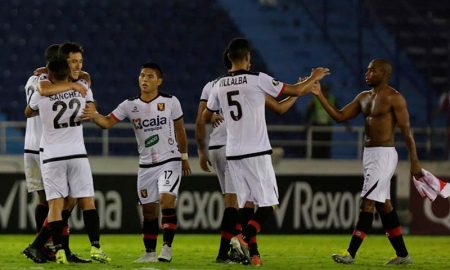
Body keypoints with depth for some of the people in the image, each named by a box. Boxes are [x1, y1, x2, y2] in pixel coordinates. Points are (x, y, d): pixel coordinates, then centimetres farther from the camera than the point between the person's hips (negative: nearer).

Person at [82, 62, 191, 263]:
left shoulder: (170, 102, -4)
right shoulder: (130, 105, 0)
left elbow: (179, 130, 8)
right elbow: (108, 122, -10)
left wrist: (184, 157, 14)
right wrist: (95, 116, -31)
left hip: (169, 161, -3)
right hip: (146, 165, 3)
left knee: (167, 200, -19)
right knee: (148, 210, 6)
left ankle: (167, 247, -13)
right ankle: (150, 253, 15)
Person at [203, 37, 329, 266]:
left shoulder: (219, 86, 7)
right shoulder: (257, 79, -8)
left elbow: (206, 117, 23)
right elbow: (296, 91, -3)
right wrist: (315, 77, 15)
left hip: (233, 153, 5)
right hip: (257, 153, -5)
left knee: (245, 204, 10)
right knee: (267, 205, -2)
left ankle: (252, 253, 7)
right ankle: (243, 237, -23)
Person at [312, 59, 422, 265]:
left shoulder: (393, 98, -10)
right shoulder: (364, 97, 13)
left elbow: (407, 131, -11)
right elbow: (339, 116, 13)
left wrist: (414, 162, -15)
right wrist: (320, 96, 2)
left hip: (383, 155, -9)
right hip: (369, 154, 9)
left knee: (367, 203, -11)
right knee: (383, 205, 10)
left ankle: (350, 254, -13)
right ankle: (403, 255, 16)